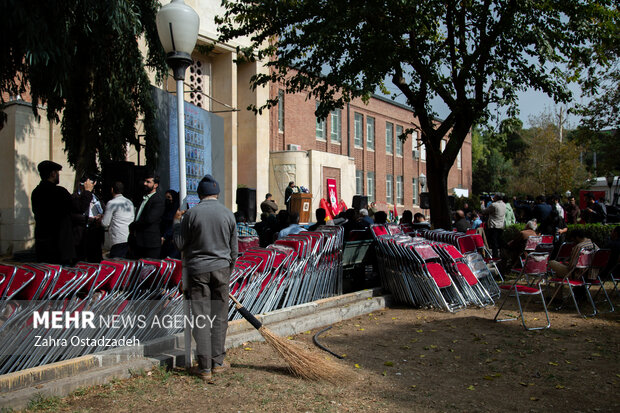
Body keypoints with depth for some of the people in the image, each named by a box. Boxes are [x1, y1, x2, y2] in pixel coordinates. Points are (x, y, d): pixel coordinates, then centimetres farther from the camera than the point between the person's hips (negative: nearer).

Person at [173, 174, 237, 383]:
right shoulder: (228, 214, 1)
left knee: (201, 318, 2)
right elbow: (234, 249, 7)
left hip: (197, 270, -1)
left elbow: (180, 244, 0)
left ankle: (205, 367, 4)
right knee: (219, 316, 11)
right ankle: (218, 361, 18)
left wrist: (176, 222, 15)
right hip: (221, 268, 2)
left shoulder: (191, 214, -7)